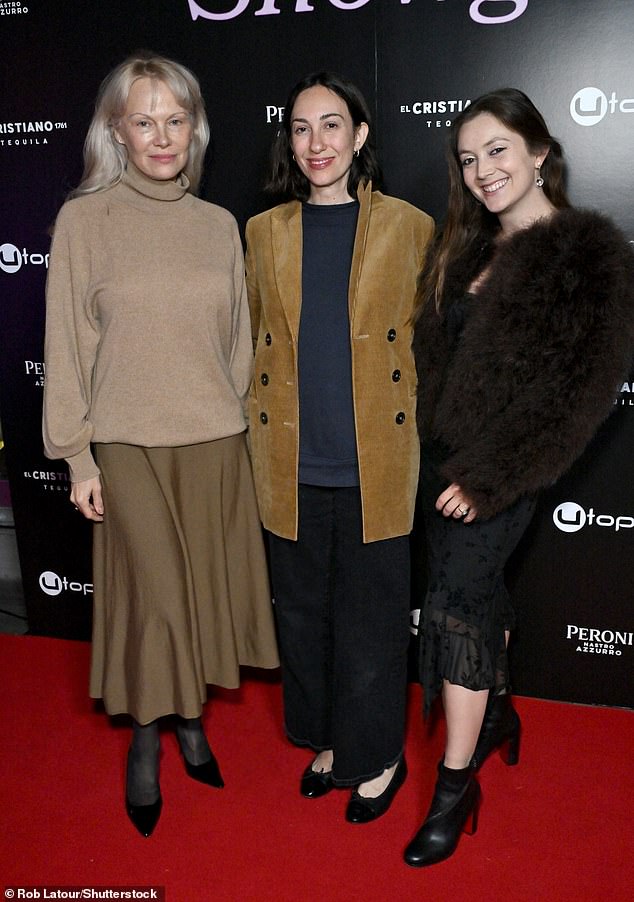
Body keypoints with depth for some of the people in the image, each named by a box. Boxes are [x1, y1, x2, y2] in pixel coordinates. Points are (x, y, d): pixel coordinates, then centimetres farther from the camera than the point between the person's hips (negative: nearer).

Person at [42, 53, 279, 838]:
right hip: (131, 444, -3)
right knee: (155, 597, 2)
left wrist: (232, 414, 11)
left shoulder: (219, 224, 5)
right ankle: (145, 742, 26)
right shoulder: (84, 219, -4)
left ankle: (190, 720, 33)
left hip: (215, 440, 3)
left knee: (206, 589, 11)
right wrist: (77, 455, -5)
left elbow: (237, 336, 11)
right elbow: (67, 344, -4)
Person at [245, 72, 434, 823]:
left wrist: (427, 441, 2)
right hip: (291, 465, 3)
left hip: (374, 466, -2)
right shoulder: (263, 232, 7)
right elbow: (253, 342, 13)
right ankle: (327, 739, 37)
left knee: (371, 619, 8)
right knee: (303, 613, 15)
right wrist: (257, 437, 10)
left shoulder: (408, 228, 0)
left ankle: (377, 758, 30)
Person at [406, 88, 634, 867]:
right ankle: (497, 712, 41)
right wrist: (430, 446, 3)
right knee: (480, 589, 18)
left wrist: (489, 476, -18)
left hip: (500, 467, -6)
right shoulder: (470, 249, 12)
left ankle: (455, 788, 9)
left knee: (458, 599, -6)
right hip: (443, 454, 7)